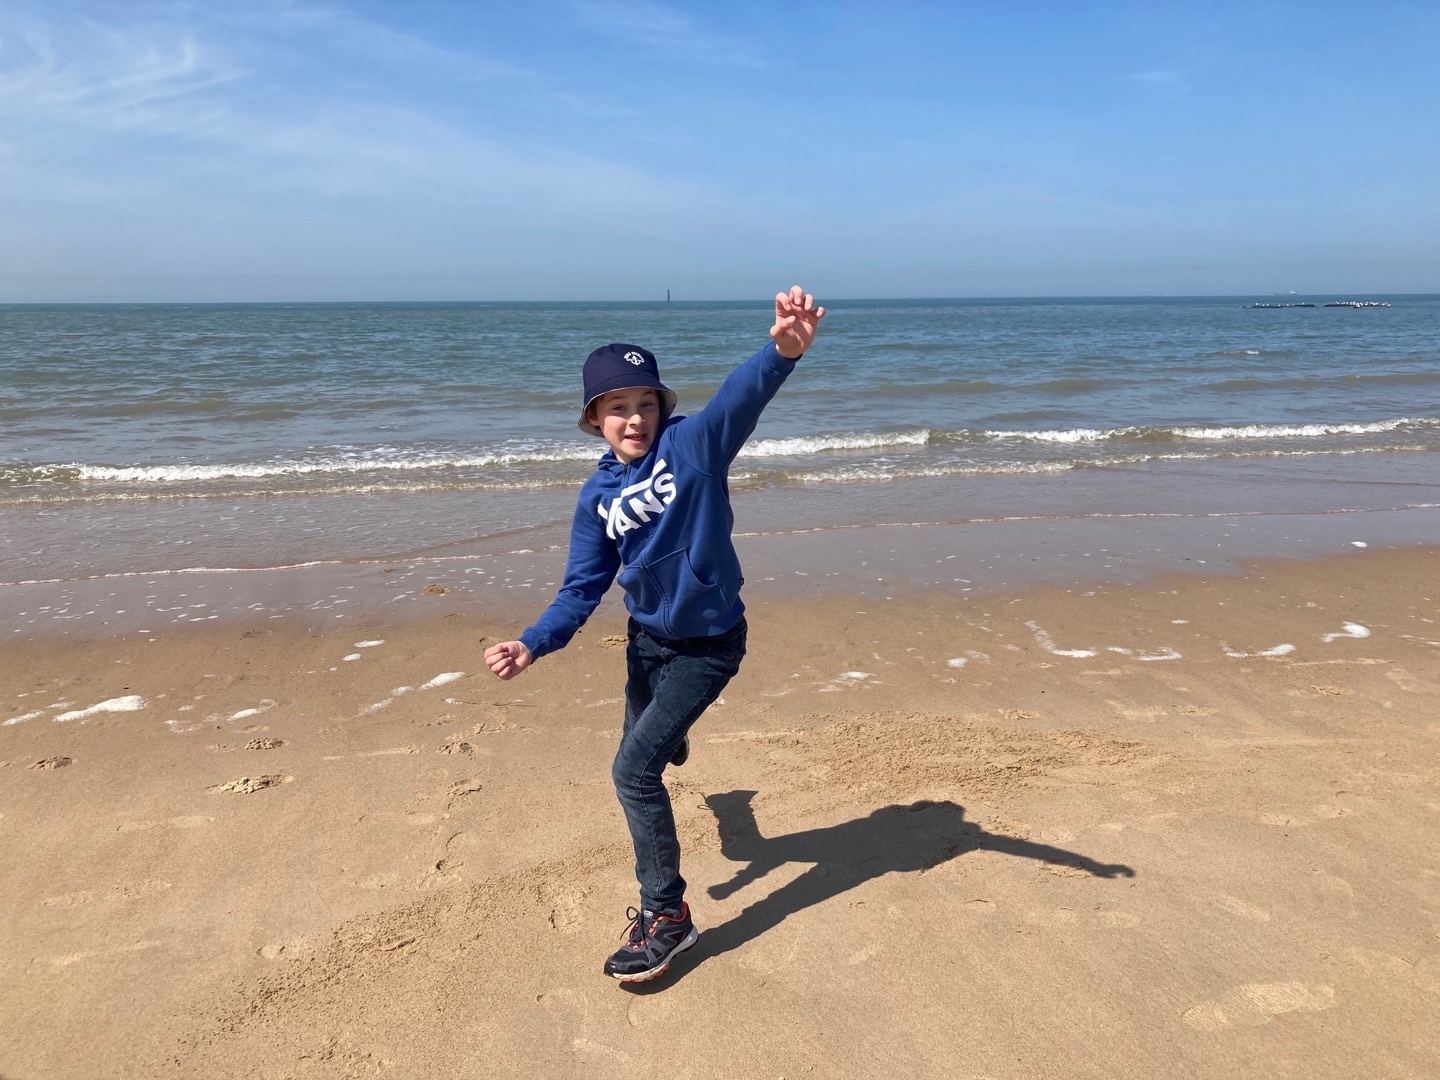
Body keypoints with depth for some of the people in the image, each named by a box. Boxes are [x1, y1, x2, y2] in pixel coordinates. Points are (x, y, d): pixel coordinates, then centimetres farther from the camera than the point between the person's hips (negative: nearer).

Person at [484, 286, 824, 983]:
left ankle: (667, 915, 6)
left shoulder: (693, 444, -18)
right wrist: (532, 644, -18)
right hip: (647, 639, 6)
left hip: (709, 643, -6)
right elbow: (583, 589, -2)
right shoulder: (598, 496, -3)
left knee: (634, 771, -13)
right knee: (641, 760, 26)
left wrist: (784, 350, -60)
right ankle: (669, 735, 68)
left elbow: (742, 396, -39)